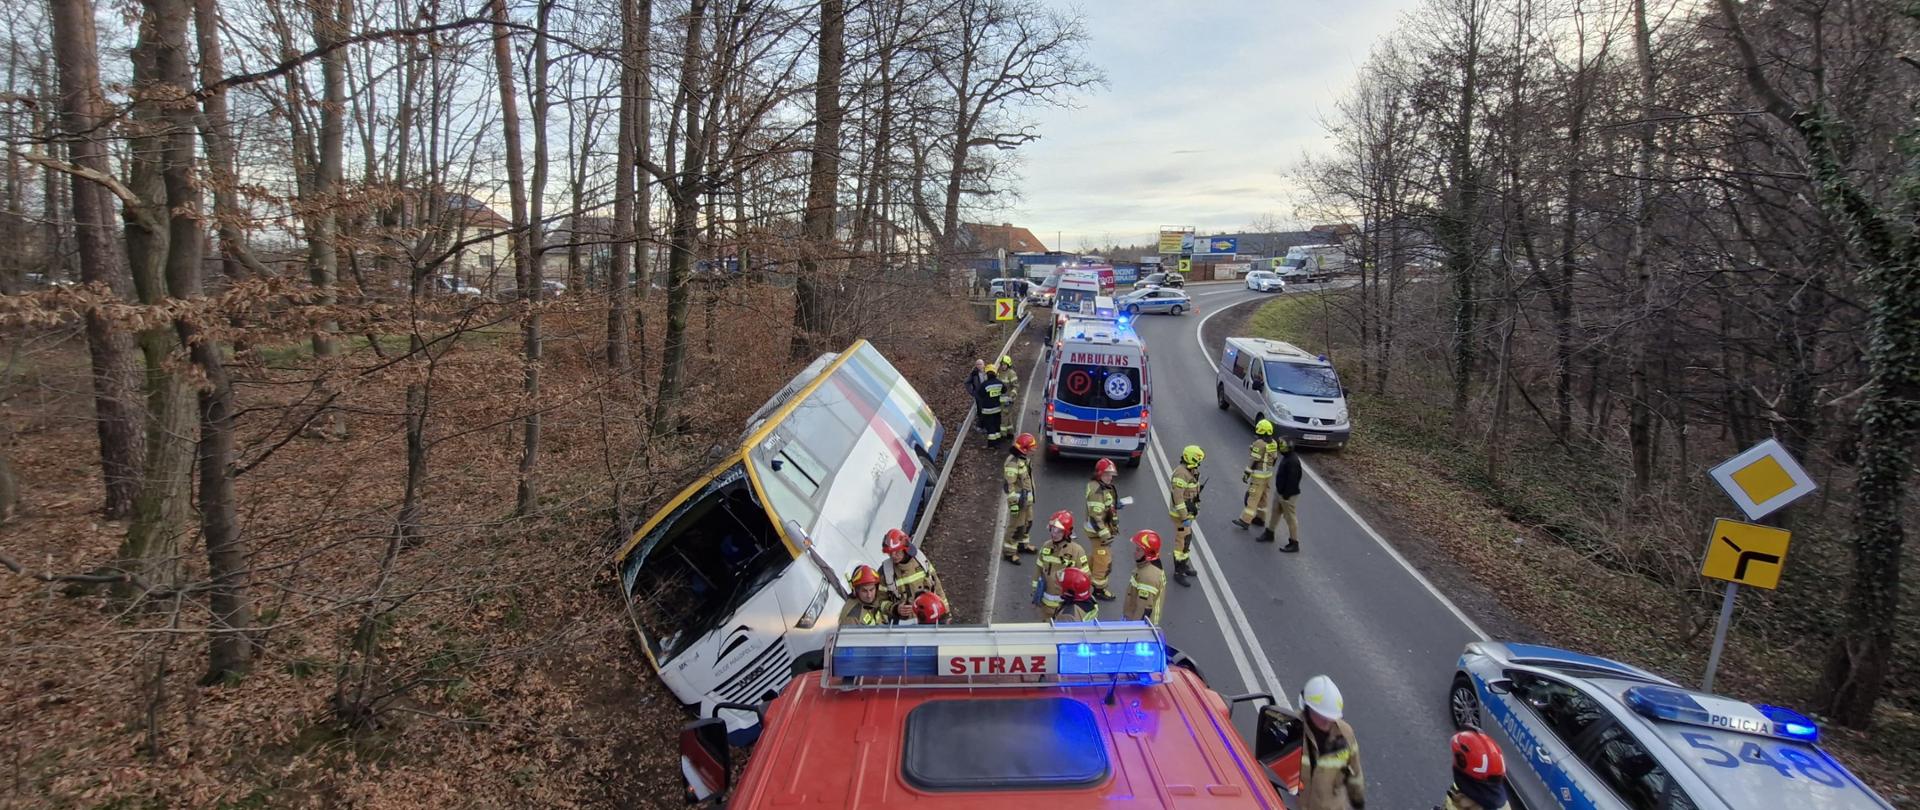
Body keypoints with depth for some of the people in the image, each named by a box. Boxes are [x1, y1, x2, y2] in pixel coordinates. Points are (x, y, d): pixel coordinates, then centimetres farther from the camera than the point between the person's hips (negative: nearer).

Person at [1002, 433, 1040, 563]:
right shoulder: (1013, 462, -26)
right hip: (1018, 499, -10)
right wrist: (1013, 503, -22)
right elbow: (1009, 485, -25)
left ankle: (1022, 544, 40)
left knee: (1027, 523, 22)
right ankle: (1009, 551, 12)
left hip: (1027, 498, 10)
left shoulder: (1023, 458, 5)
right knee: (1016, 526, 0)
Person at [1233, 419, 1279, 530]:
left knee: (1253, 498, -8)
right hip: (1268, 474, 8)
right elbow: (1274, 459, 13)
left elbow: (1253, 460, -19)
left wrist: (1246, 474, -14)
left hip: (1258, 475, -8)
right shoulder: (1273, 443, 6)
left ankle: (1245, 520, -7)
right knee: (1262, 497, 18)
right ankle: (1260, 518, 26)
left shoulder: (1259, 443, -19)